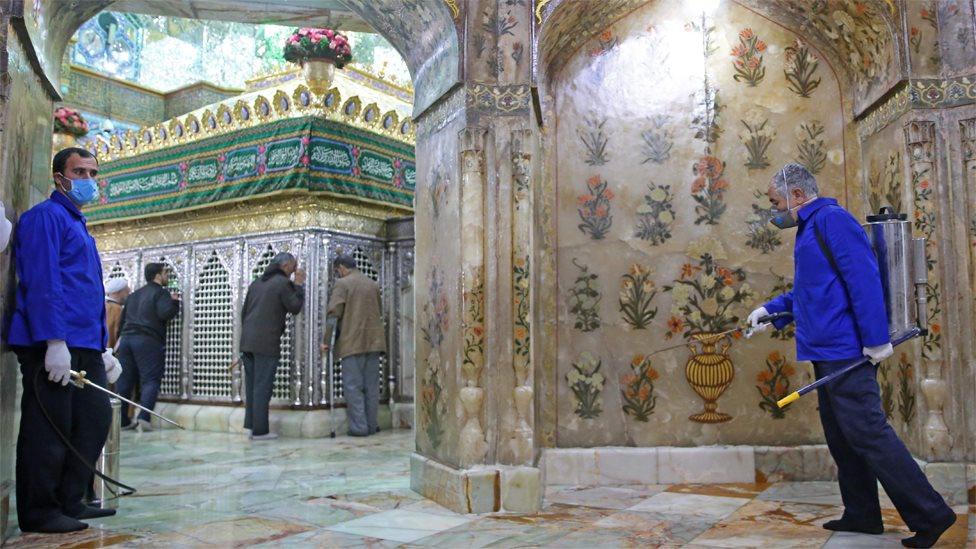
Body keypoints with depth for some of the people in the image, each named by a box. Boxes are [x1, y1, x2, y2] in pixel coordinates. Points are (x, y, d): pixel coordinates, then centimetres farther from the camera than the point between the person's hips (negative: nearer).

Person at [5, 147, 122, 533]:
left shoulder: (79, 226, 24)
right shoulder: (46, 216, -5)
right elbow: (41, 282, -16)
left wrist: (103, 348, 20)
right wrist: (54, 342, -23)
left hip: (85, 347, 9)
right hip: (53, 345, -9)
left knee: (95, 420, 10)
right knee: (49, 429, -3)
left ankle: (69, 501, 20)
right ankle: (38, 512, 7)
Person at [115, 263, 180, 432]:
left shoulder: (134, 295, 23)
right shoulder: (161, 293, -2)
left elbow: (123, 318, 25)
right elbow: (165, 313, -17)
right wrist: (175, 302, 0)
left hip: (127, 338, 7)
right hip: (148, 341, -7)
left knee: (125, 380, 7)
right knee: (150, 379, -6)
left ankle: (123, 420, 8)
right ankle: (144, 418, -17)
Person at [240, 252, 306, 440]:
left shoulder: (256, 282, 18)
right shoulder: (283, 283, -7)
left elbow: (245, 311, 20)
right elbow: (295, 307, -3)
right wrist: (299, 285, 5)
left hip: (247, 342, 8)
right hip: (266, 343, -7)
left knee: (252, 386, 12)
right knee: (262, 386, -5)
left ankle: (252, 425, 14)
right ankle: (260, 430, -2)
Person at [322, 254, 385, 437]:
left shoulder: (342, 283, -3)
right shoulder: (373, 284, 15)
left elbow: (333, 313, -10)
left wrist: (327, 341, -7)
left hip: (352, 341, -5)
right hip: (374, 340, 5)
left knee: (353, 386, -1)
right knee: (371, 385, 9)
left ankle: (358, 427, -3)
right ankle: (371, 425, 12)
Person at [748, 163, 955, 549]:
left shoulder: (831, 219, -11)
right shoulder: (810, 228, 20)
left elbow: (864, 279, -19)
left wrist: (876, 340, -22)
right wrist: (770, 309, 23)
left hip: (844, 351, -10)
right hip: (827, 353, 10)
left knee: (867, 431, -9)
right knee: (841, 434, 13)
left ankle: (930, 514, -1)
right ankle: (861, 515, 21)